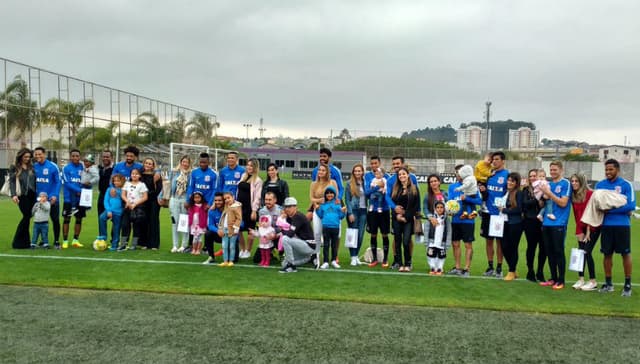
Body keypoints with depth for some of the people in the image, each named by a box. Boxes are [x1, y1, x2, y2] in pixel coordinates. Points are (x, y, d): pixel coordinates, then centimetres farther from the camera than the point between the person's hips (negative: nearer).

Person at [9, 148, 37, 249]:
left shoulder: (31, 167, 13)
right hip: (22, 196, -3)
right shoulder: (14, 168, 4)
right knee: (27, 216, -8)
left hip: (32, 195, 3)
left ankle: (24, 241, 13)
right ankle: (18, 241, 3)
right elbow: (12, 182, -2)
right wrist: (13, 195, -14)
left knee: (27, 217, 3)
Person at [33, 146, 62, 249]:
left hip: (52, 199, -3)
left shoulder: (53, 166, -9)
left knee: (55, 220, 2)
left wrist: (55, 195, -15)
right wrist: (34, 195, 0)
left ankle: (56, 242, 13)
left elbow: (58, 182, -7)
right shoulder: (34, 167, 1)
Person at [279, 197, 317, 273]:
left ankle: (291, 265, -14)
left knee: (285, 239, -26)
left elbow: (290, 234, -26)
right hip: (303, 244, 10)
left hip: (309, 246, -10)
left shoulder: (298, 217, -20)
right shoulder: (290, 218, 8)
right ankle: (311, 257, 22)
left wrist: (282, 230, -8)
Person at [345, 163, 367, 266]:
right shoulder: (349, 183, -1)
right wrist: (350, 213, -9)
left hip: (363, 211, 3)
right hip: (353, 211, -3)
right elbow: (347, 199, -3)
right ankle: (353, 257, 7)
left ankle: (357, 255, 18)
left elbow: (368, 196, 11)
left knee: (360, 235, 5)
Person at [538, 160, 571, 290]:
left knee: (559, 252, -2)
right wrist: (543, 195, -3)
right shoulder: (549, 184, 14)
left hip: (559, 223, -6)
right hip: (547, 223, 6)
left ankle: (561, 281, 7)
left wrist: (549, 193, -16)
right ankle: (553, 278, 20)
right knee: (549, 252, 10)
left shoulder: (565, 183, -5)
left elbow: (563, 203, -14)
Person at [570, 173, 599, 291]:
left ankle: (593, 282, -1)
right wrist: (579, 231, -2)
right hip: (581, 228, 6)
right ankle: (581, 279, 7)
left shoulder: (590, 194, -14)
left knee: (587, 252, -9)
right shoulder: (573, 197, 4)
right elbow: (576, 215, 4)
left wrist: (588, 231, -15)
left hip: (592, 228, -6)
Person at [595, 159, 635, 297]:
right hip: (606, 225, 3)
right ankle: (608, 283, 19)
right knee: (607, 253, 8)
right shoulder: (600, 185, 7)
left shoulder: (626, 185, -5)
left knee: (625, 253, 4)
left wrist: (610, 209, -17)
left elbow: (631, 206, -11)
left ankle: (628, 284, 13)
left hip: (622, 224, -3)